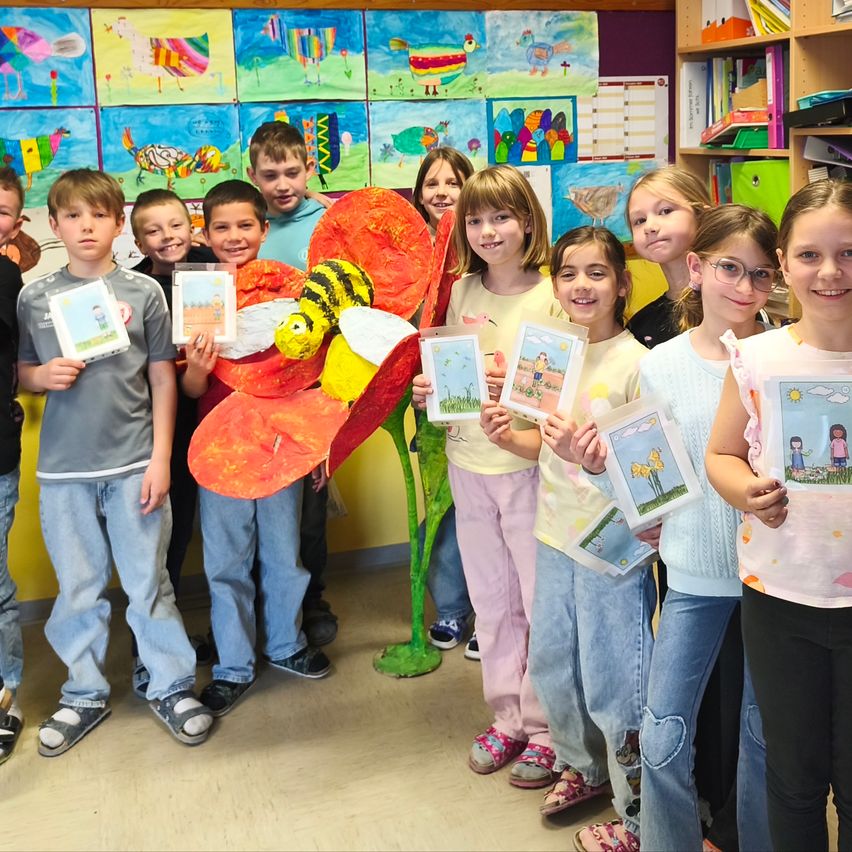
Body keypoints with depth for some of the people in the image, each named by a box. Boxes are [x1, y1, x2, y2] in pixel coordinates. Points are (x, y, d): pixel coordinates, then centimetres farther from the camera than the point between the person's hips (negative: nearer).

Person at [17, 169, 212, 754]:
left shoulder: (143, 292, 0)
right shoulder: (34, 297, 5)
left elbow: (163, 380, 2)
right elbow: (22, 373, 13)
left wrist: (161, 459, -3)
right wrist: (46, 375, -11)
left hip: (133, 463, -2)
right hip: (63, 467, 2)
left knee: (149, 582, 5)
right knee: (78, 588, 10)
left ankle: (172, 687, 20)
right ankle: (85, 694, 26)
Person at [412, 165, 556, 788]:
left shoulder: (551, 295, -9)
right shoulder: (462, 291, 7)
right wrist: (430, 387, -4)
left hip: (528, 466, -5)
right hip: (469, 466, 5)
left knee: (543, 602, 4)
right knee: (493, 603, 15)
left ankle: (545, 728, 20)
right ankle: (507, 719, 30)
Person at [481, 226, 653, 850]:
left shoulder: (636, 363, -15)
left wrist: (586, 453, -30)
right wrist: (508, 437, -4)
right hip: (555, 539, 7)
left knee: (613, 681, 4)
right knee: (552, 667, 20)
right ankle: (583, 766, 44)